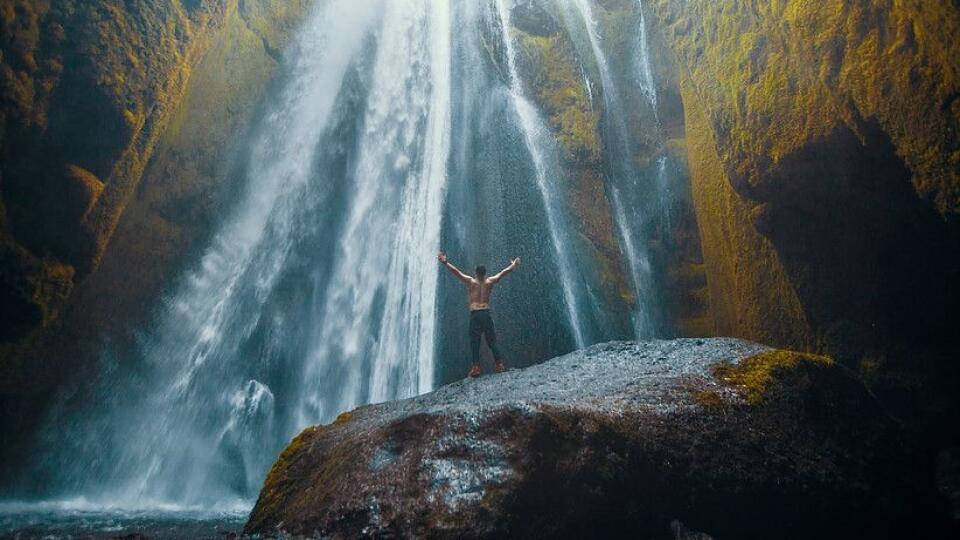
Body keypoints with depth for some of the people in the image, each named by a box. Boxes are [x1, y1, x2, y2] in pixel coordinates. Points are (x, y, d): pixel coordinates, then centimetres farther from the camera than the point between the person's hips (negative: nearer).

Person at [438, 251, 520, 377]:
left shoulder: (470, 281, 2)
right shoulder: (490, 282, 8)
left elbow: (455, 271, -4)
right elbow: (503, 272, 19)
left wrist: (445, 262, -4)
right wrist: (513, 265, 33)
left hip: (475, 314, -2)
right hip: (486, 313, 2)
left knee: (475, 342, -1)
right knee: (492, 341, 8)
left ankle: (476, 367, -8)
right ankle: (499, 365, 5)